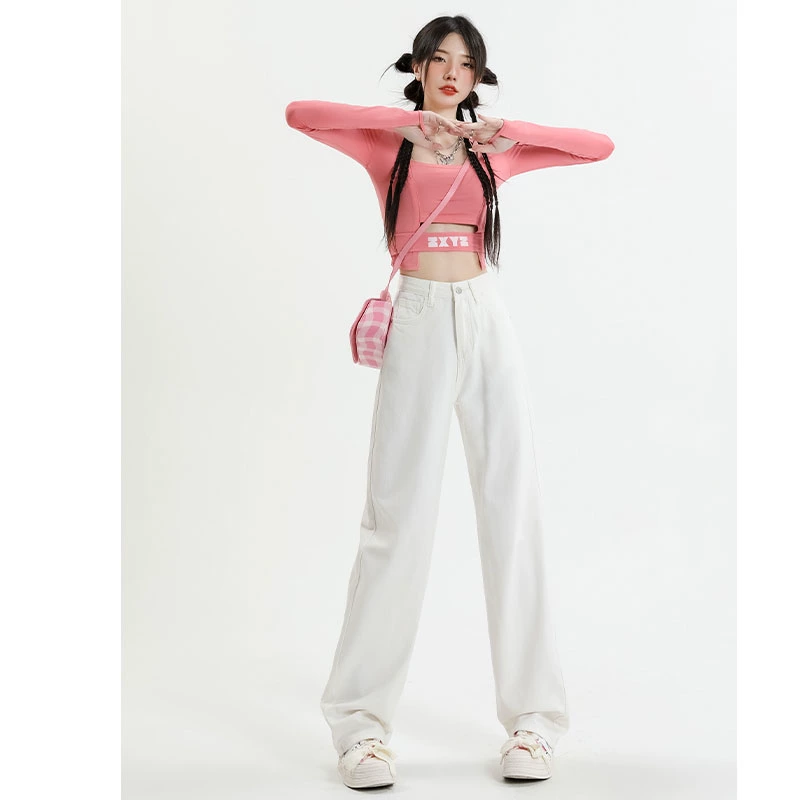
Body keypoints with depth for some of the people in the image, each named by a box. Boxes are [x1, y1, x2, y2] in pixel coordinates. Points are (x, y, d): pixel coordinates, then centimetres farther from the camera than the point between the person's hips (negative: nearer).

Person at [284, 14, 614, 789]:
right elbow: (299, 113, -9)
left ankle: (531, 718, 8)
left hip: (488, 325, 3)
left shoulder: (492, 152, 15)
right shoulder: (388, 142, 8)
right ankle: (361, 723, 4)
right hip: (419, 326, -3)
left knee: (512, 514, 0)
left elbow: (600, 145, 8)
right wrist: (409, 120, -12)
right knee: (398, 520, -5)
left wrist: (506, 129, -3)